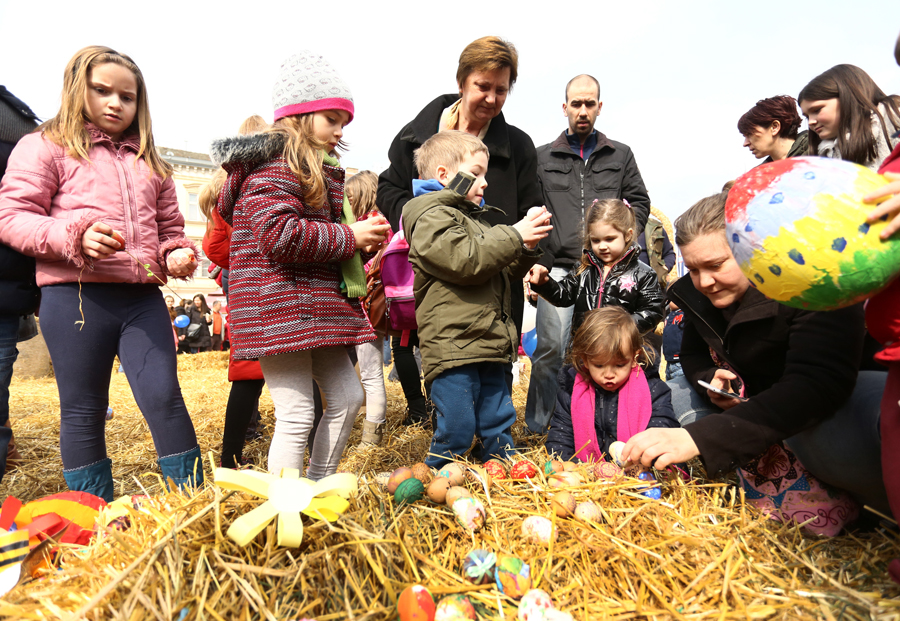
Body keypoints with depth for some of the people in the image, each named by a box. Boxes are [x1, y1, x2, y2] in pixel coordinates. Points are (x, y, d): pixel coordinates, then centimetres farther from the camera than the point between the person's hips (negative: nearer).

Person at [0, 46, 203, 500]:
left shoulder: (148, 163, 21)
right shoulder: (45, 147, 7)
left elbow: (169, 225, 27)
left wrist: (177, 252, 4)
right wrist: (75, 234, -18)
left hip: (142, 297, 3)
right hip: (74, 296, -3)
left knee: (165, 398, -3)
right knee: (83, 412, 6)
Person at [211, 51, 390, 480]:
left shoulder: (318, 170, 22)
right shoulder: (276, 164, -10)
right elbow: (279, 234, -24)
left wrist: (361, 242, 9)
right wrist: (348, 236, -15)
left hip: (317, 307, 10)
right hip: (281, 307, -10)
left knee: (347, 397, 13)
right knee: (296, 415, -7)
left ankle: (319, 486, 27)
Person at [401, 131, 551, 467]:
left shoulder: (471, 218, 24)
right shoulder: (431, 218, -8)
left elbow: (503, 273, 25)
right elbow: (467, 261, -22)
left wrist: (527, 248, 8)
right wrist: (514, 235, -15)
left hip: (487, 345, 10)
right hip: (452, 347, -9)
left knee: (498, 426, 16)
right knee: (455, 432, -4)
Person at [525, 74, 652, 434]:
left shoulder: (621, 155, 20)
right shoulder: (543, 158, 15)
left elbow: (640, 202, 18)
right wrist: (536, 259, -3)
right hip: (558, 267, -1)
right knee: (550, 349, -9)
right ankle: (537, 428, 4)